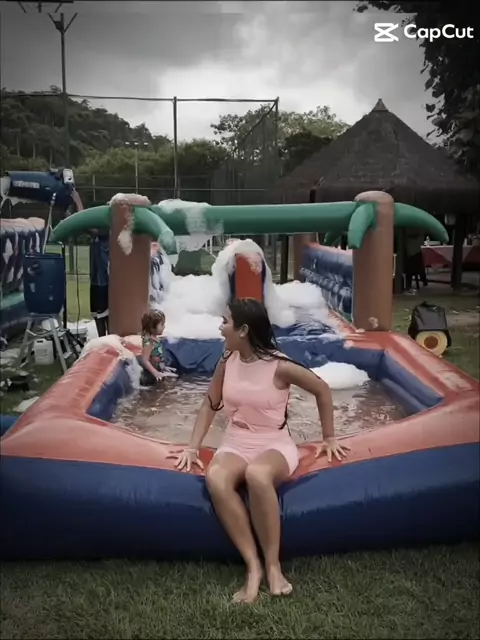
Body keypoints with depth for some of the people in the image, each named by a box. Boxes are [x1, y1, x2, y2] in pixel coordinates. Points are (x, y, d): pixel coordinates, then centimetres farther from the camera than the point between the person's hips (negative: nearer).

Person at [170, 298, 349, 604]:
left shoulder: (280, 366, -13)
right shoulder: (227, 362, 1)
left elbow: (323, 391, -1)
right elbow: (210, 406, 12)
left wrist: (329, 438, 4)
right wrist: (193, 447, 2)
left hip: (275, 445, -4)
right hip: (235, 445, 4)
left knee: (257, 474, -41)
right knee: (215, 478, -34)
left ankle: (273, 565, -23)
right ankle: (253, 566, -23)